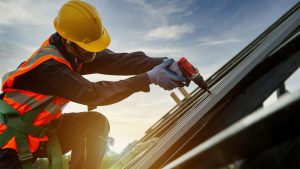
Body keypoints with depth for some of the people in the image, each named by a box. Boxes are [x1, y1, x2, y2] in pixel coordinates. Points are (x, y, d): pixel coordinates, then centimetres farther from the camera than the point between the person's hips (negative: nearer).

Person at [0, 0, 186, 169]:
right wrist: (149, 78, -40)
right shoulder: (48, 66, -32)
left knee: (96, 123, -13)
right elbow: (92, 94, -37)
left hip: (45, 128, 7)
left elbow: (117, 60, -18)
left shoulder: (73, 51, -9)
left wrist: (162, 63, -31)